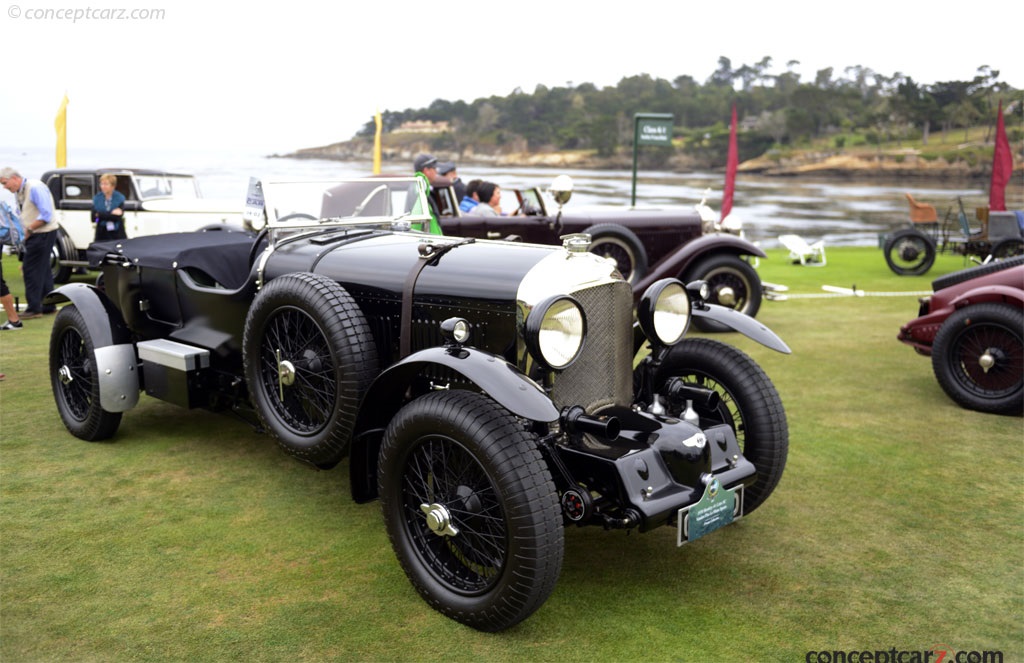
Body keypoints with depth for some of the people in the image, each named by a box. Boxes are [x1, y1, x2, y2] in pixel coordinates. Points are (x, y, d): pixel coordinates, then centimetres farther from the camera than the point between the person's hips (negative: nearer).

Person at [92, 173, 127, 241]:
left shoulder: (119, 198, -2)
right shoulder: (96, 198, 3)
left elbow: (118, 216, -14)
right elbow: (93, 218, -8)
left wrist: (100, 215, -15)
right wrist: (112, 213, -14)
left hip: (117, 235, -1)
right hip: (101, 235, 1)